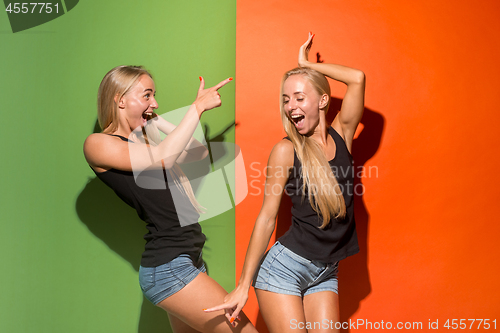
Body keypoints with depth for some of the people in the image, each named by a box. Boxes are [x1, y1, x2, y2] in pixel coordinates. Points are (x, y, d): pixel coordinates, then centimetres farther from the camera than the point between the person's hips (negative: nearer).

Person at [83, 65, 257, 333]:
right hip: (167, 268, -9)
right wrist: (198, 107, -13)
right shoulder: (97, 143, -5)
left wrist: (157, 121, 16)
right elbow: (162, 158, -19)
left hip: (187, 260, 9)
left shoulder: (145, 141, 18)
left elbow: (199, 152, 18)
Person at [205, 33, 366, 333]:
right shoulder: (286, 150, -8)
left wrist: (307, 64, 3)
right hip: (285, 267, -3)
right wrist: (244, 285, -6)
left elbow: (358, 78, -7)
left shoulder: (341, 136, 2)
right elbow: (267, 218, -7)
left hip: (327, 274, 4)